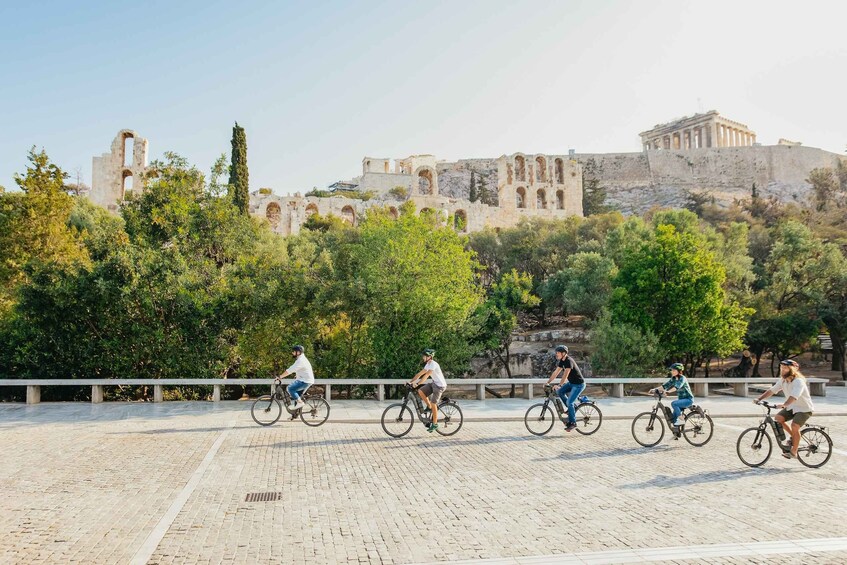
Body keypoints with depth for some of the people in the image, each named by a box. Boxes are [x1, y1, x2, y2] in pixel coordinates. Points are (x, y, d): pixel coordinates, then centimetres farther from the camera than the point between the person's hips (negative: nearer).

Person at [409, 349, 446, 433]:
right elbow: (420, 373, 9)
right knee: (420, 391, -8)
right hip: (434, 383, 9)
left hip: (440, 385, -9)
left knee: (433, 404, -8)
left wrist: (417, 384, -34)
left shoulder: (433, 364, -20)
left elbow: (426, 376, -29)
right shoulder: (428, 364, 9)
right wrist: (411, 381, 1)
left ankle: (435, 424, 3)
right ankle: (430, 407, 7)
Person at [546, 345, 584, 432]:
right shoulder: (562, 361, 4)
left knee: (569, 402, -14)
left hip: (579, 384, -9)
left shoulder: (569, 361, -24)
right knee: (559, 391, -4)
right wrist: (548, 382, 1)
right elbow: (556, 372, 6)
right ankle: (572, 409, 10)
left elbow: (565, 375, -31)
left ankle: (573, 423, -1)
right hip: (571, 383, 9)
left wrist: (559, 385, -37)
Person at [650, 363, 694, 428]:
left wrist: (668, 391, -49)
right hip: (681, 399, 8)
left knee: (674, 403, -30)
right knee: (674, 416, 0)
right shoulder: (673, 379, 6)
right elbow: (666, 385, 0)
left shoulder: (682, 378, -18)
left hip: (688, 399, -8)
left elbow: (677, 387, -35)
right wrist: (655, 389, -12)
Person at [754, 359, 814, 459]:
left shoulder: (798, 381, -25)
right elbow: (771, 390, -1)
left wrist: (784, 405, -55)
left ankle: (793, 452, -11)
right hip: (792, 407, 8)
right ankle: (793, 437, 8)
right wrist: (759, 399, -14)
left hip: (804, 409, -7)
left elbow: (794, 396, -41)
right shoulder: (783, 380, 0)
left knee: (794, 426, -26)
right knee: (778, 418, -14)